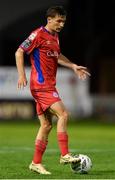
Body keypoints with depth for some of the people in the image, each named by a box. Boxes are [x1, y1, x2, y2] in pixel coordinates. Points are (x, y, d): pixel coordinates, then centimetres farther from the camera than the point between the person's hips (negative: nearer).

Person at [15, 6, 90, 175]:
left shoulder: (55, 36, 17)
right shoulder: (39, 34, -10)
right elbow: (19, 52, -11)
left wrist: (73, 66, 22)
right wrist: (22, 74, -19)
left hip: (48, 86, 9)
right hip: (41, 85, -9)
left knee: (46, 125, 8)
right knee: (63, 114, -18)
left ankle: (36, 163, 12)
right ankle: (65, 155, -16)